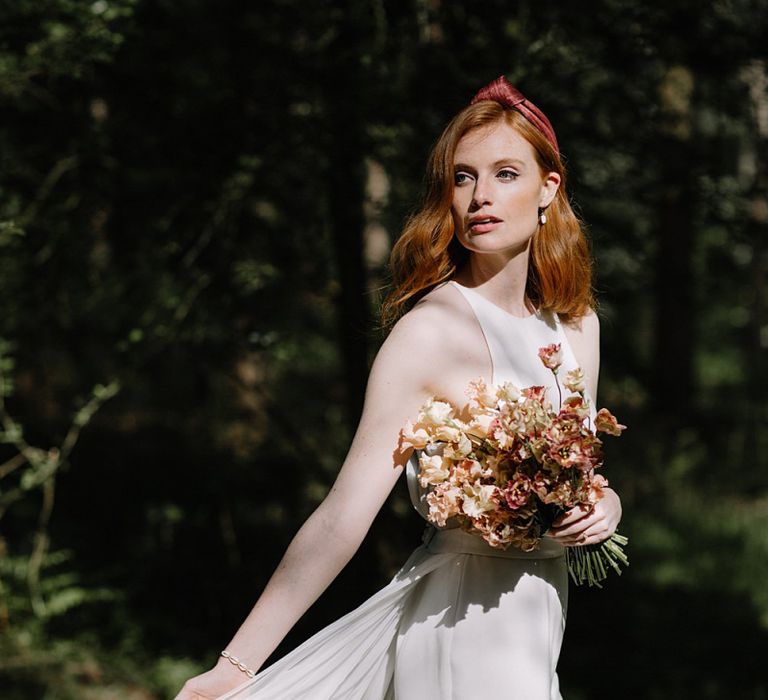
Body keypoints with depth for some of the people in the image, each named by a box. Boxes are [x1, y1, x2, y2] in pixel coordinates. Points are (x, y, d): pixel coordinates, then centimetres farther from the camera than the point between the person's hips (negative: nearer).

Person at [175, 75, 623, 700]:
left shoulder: (577, 324, 4)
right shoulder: (431, 330, -16)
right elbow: (343, 518, -21)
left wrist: (604, 503, -6)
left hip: (537, 635, 7)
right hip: (463, 641, -7)